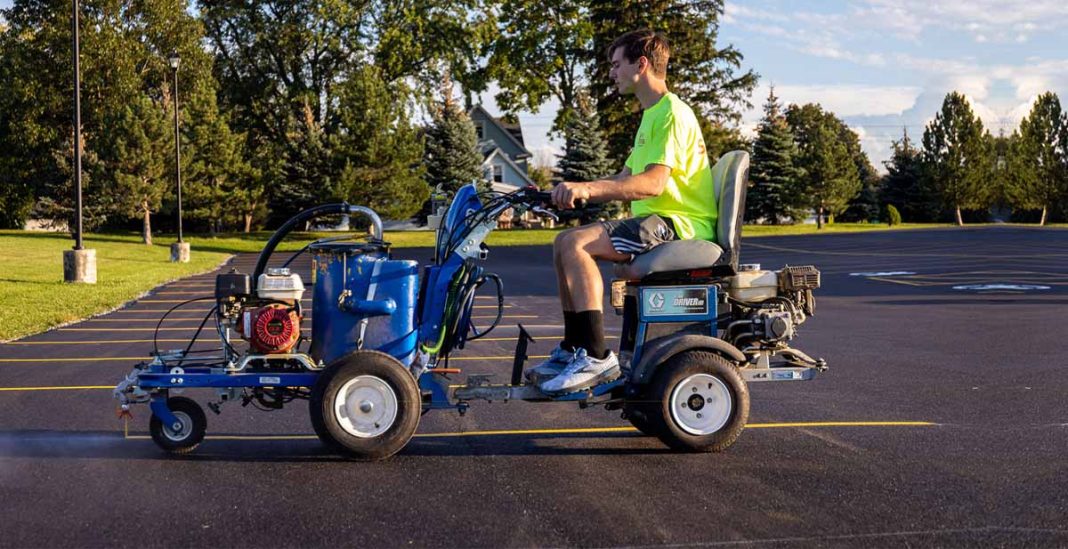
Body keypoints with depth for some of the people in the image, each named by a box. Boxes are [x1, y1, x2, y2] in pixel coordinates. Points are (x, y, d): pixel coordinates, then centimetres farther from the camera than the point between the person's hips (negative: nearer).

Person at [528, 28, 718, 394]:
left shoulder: (671, 113, -11)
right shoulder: (651, 115, 22)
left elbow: (652, 183, -25)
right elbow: (625, 180, 19)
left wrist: (588, 188, -32)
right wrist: (575, 191, 5)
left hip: (680, 224, -10)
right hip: (657, 222, 10)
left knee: (576, 244, -24)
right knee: (564, 243, 5)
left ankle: (596, 357, -23)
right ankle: (573, 349, 6)